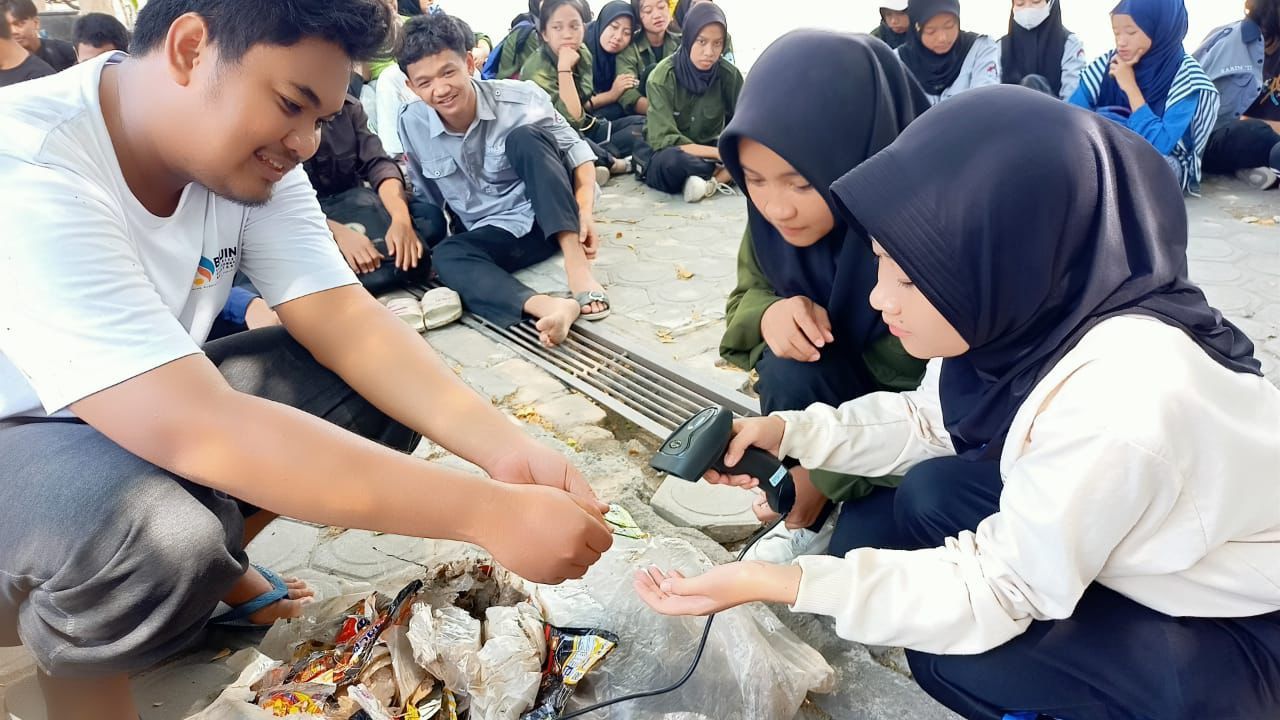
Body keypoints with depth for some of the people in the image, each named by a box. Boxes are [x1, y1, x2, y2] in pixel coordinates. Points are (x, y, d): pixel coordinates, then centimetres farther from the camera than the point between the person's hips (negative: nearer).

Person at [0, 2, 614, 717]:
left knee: (375, 387, -14)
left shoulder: (248, 153, -10)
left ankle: (212, 561, 8)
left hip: (148, 407, 6)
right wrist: (489, 512, -43)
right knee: (164, 546, -37)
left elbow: (345, 321, -18)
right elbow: (198, 431, -42)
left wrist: (506, 448, -32)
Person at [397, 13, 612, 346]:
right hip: (494, 235, 3)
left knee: (524, 138, -28)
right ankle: (550, 306, -54)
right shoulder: (412, 126, -5)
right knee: (446, 255, -29)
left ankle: (577, 266, -37)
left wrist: (584, 211, -22)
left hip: (554, 217, -2)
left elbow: (576, 149, -7)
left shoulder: (521, 98, -14)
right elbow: (428, 197, 12)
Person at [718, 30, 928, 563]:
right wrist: (771, 313, -28)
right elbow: (747, 295, -4)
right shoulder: (779, 212, -18)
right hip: (857, 387, 4)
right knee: (790, 367, -28)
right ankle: (802, 520, -4)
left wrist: (822, 468, -30)